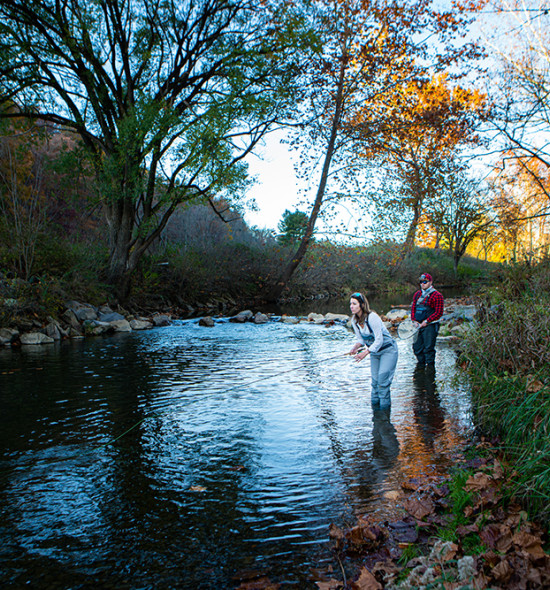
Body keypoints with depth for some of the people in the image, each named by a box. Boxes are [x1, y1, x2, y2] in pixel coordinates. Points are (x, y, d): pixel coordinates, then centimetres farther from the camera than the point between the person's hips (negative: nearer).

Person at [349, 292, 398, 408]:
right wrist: (355, 347, -15)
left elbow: (379, 340, -26)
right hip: (374, 352, 7)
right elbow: (360, 339, 5)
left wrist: (365, 352, -33)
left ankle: (385, 408, 1)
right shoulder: (354, 320, -6)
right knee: (374, 381, 7)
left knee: (383, 379, -11)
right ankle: (374, 404, 20)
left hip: (388, 350, -7)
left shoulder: (372, 317, -27)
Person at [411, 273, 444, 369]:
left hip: (430, 326, -6)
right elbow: (413, 308, 16)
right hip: (418, 325, 6)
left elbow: (439, 313, -9)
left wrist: (426, 321, -14)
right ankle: (421, 363, 27)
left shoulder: (437, 295, -5)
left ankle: (430, 364, 11)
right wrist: (414, 321, 0)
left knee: (428, 347, -5)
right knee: (417, 346, 9)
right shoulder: (417, 294, 14)